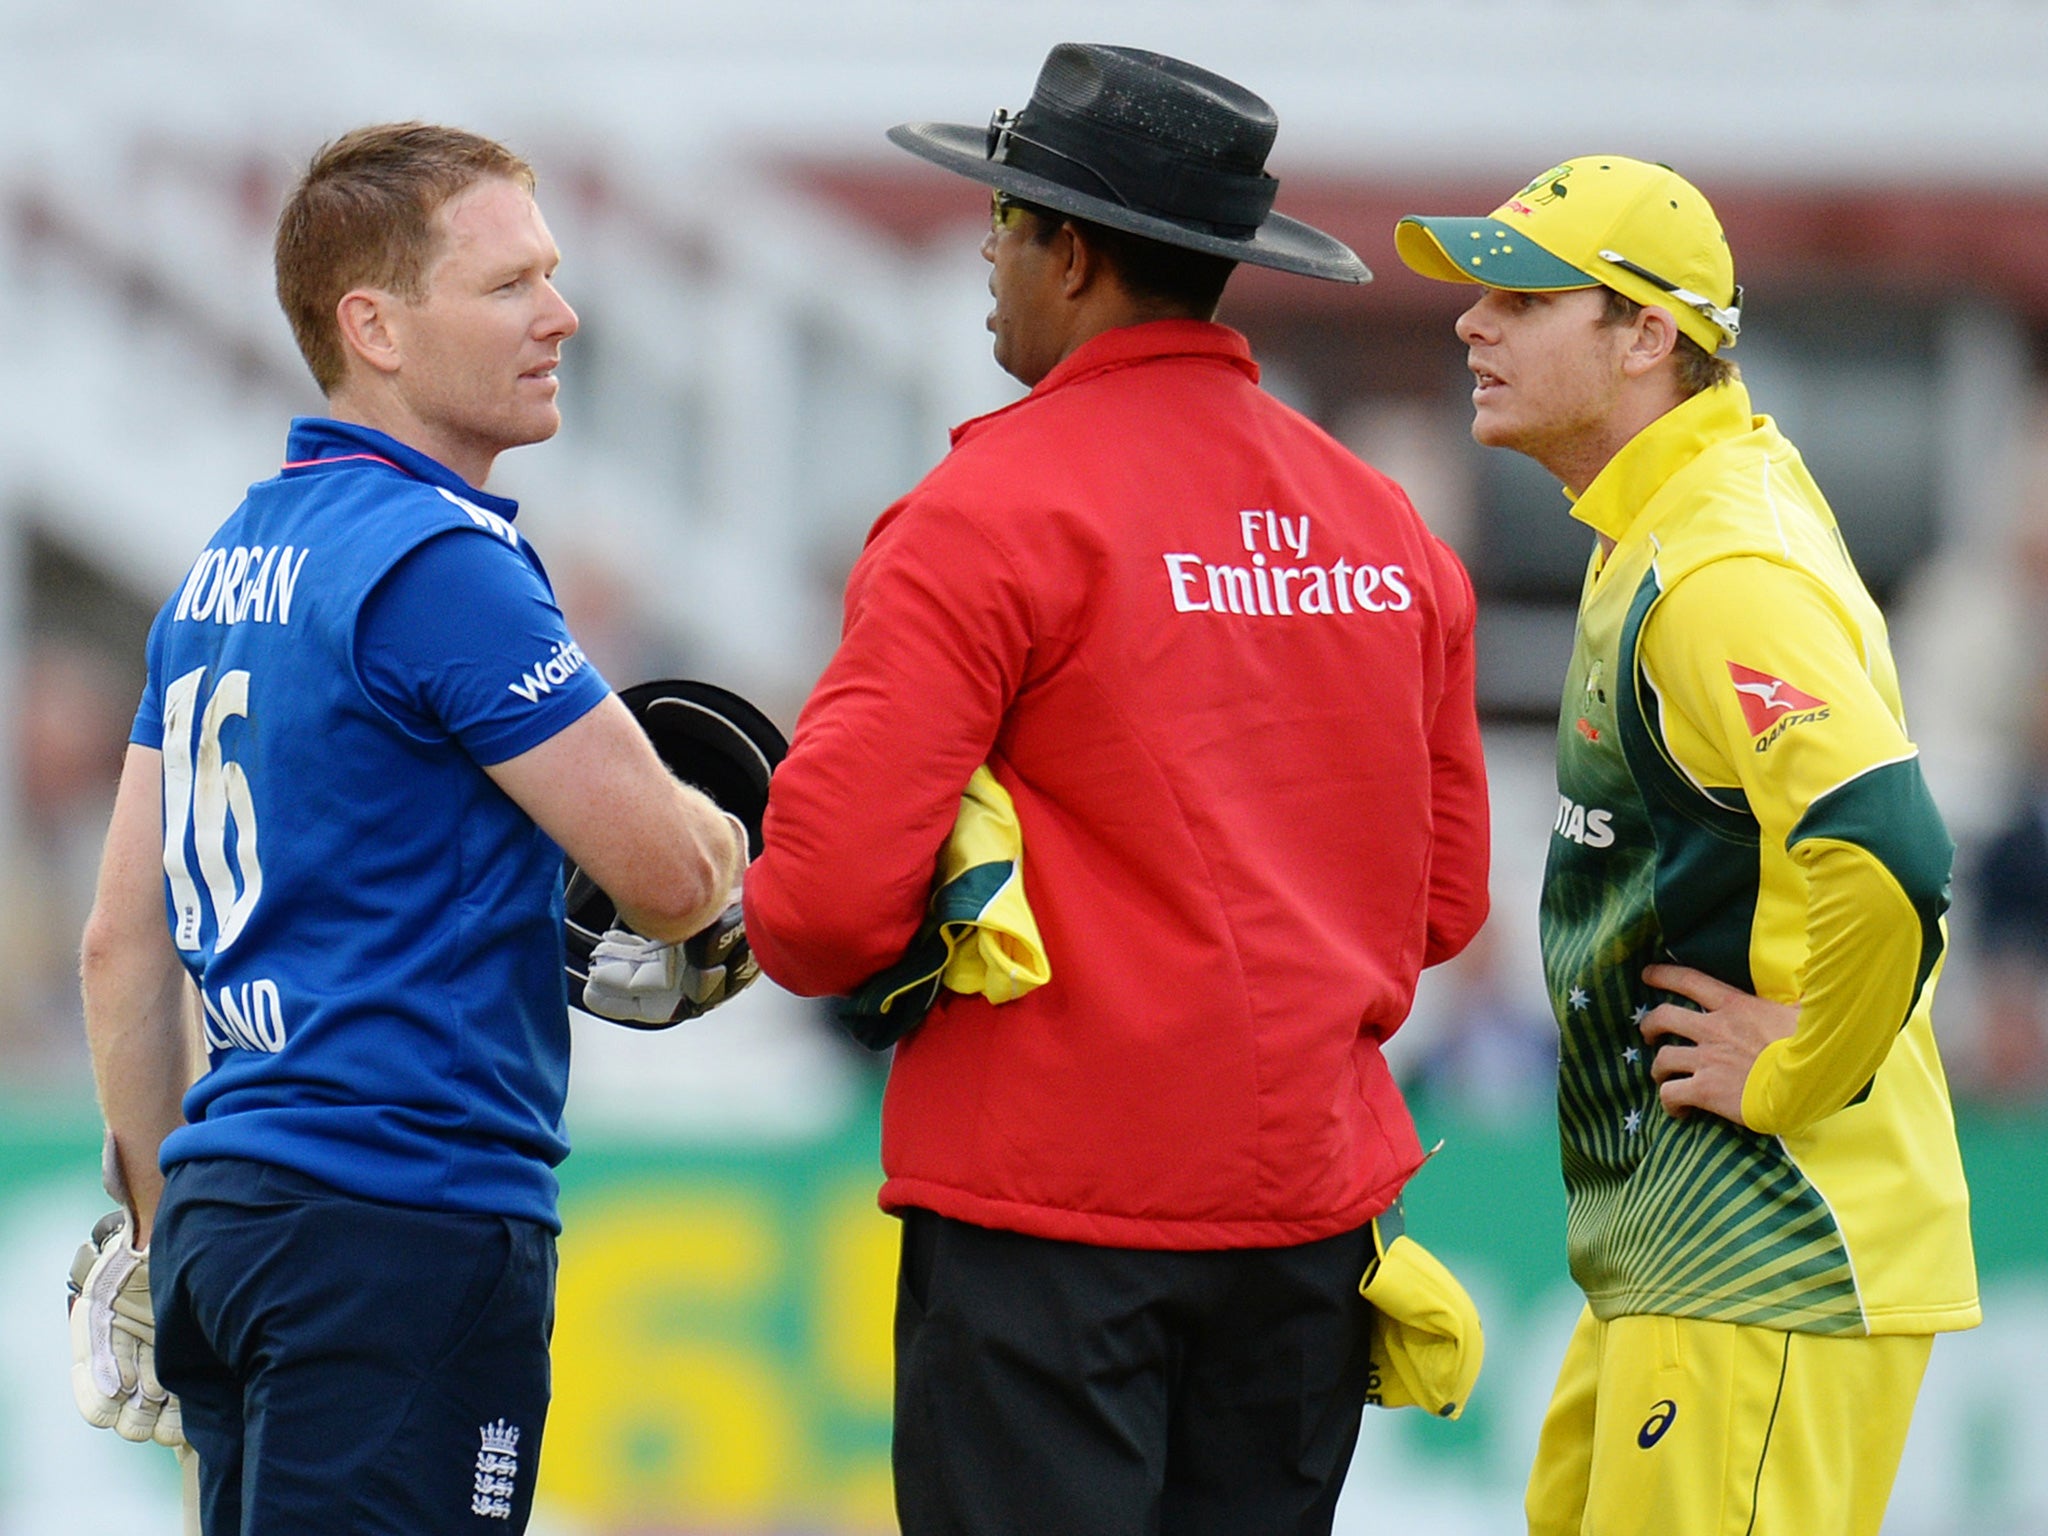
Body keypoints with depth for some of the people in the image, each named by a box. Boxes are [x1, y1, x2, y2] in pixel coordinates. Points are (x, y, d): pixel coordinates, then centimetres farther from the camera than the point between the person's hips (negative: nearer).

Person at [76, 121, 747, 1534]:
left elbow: (125, 940, 18)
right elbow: (672, 879, -13)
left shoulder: (225, 569, 14)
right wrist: (724, 846, 10)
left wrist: (161, 1218, 23)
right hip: (407, 1218, -9)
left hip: (225, 1206, 9)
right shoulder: (441, 566, -13)